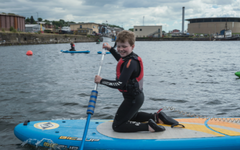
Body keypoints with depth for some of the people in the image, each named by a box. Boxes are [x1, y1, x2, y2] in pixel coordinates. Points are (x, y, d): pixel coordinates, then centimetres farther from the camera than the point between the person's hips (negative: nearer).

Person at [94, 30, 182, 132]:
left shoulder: (130, 63, -27)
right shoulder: (131, 57, 2)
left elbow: (120, 84, -32)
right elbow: (122, 60, 28)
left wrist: (101, 81, -22)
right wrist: (110, 49, 27)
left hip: (132, 99, -10)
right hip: (137, 96, 10)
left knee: (117, 126, -3)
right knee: (131, 117, 35)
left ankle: (148, 126, -11)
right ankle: (157, 117, 22)